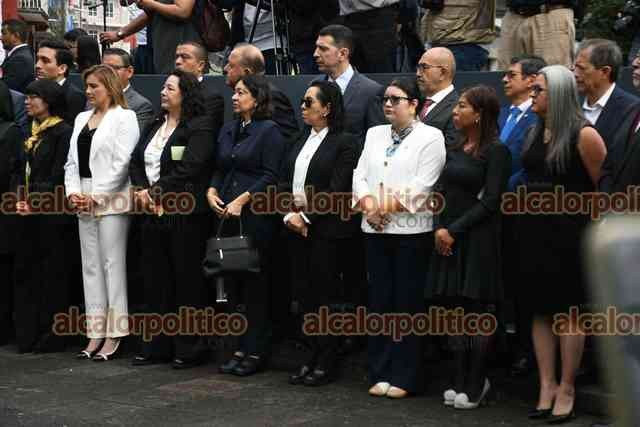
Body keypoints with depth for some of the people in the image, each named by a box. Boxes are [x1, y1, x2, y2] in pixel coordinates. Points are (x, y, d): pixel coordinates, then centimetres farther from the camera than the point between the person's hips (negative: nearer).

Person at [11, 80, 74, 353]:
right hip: (28, 213, 8)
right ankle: (27, 334, 15)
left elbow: (58, 176, -13)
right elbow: (19, 169, 15)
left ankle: (52, 335, 7)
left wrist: (35, 203, -12)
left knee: (52, 272, -1)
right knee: (25, 271, 8)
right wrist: (19, 199, 0)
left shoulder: (63, 133, -9)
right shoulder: (31, 133, 14)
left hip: (52, 214, -8)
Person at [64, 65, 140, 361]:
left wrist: (97, 196, -14)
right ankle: (95, 334, 11)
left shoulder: (124, 117, -4)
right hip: (84, 202, 7)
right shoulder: (82, 119, 19)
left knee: (113, 264, -6)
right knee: (91, 265, 7)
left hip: (111, 201, -7)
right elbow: (72, 161, 16)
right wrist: (73, 192, 0)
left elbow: (122, 162, -12)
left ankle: (114, 335, -3)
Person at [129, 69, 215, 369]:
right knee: (155, 279, 10)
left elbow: (187, 171, -17)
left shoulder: (199, 128, -7)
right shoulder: (155, 126, 17)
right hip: (153, 214, 8)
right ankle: (158, 346, 20)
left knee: (187, 280, -2)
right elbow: (135, 162, 12)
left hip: (185, 215, -7)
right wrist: (143, 191, -6)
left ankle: (189, 348, 7)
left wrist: (155, 190, -12)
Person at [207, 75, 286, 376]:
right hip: (228, 216, 7)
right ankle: (241, 348, 15)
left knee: (256, 284, -2)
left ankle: (256, 351, 4)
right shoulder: (228, 131, 16)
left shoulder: (269, 131, -5)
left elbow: (270, 176, -11)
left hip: (256, 216, -7)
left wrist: (242, 199, -17)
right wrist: (212, 191, 0)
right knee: (236, 283, 8)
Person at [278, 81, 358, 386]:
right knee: (304, 295, 9)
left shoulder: (344, 143, -7)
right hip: (296, 227, 7)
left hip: (325, 229, -7)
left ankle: (325, 365, 8)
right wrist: (289, 214, -4)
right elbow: (284, 181, 11)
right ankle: (312, 358, 19)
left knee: (324, 295, -1)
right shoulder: (301, 141, 14)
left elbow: (336, 191, -14)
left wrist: (306, 217, -12)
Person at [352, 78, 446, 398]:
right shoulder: (374, 134, 17)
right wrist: (368, 204, -8)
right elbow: (360, 174, 9)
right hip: (375, 230, 5)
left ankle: (404, 378, 7)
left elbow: (423, 184, -11)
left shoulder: (430, 137, -2)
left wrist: (389, 205, -13)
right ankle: (380, 374, 15)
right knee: (379, 302, 8)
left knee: (407, 303, 0)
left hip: (411, 230, -5)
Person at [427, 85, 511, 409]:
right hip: (448, 240, 7)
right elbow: (441, 191, 11)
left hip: (478, 240, -7)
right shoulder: (454, 150, 13)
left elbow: (490, 201, -12)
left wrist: (455, 230, -13)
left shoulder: (496, 151, -7)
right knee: (453, 311, 8)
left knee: (477, 312, -1)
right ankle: (461, 381, 17)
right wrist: (439, 228, -5)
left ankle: (476, 386, 6)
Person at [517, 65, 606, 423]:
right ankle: (546, 386, 14)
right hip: (534, 230, 7)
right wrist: (529, 208, 12)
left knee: (569, 312, 2)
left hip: (568, 232, -7)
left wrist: (590, 228, -4)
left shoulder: (583, 135, -11)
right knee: (541, 310, 8)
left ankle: (566, 390, 9)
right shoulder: (536, 133, 9)